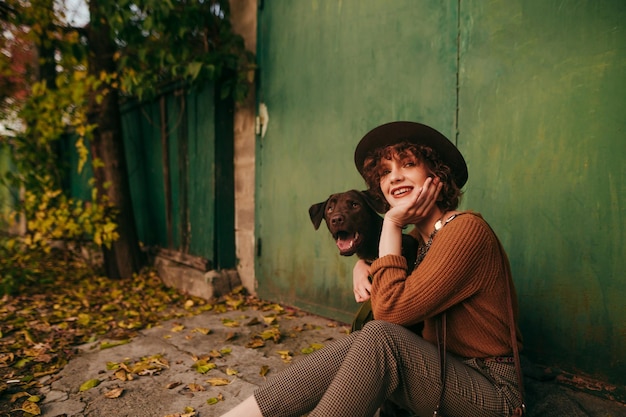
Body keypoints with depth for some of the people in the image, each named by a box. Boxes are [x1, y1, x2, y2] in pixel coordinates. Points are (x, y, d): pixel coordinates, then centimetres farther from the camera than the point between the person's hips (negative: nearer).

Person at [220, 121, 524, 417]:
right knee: (358, 347, -17)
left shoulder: (465, 229, -20)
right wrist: (362, 267, 0)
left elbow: (390, 310, -25)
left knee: (380, 337, -29)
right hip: (444, 371, 7)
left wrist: (392, 223, -19)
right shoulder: (419, 236, 5)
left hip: (492, 392, -7)